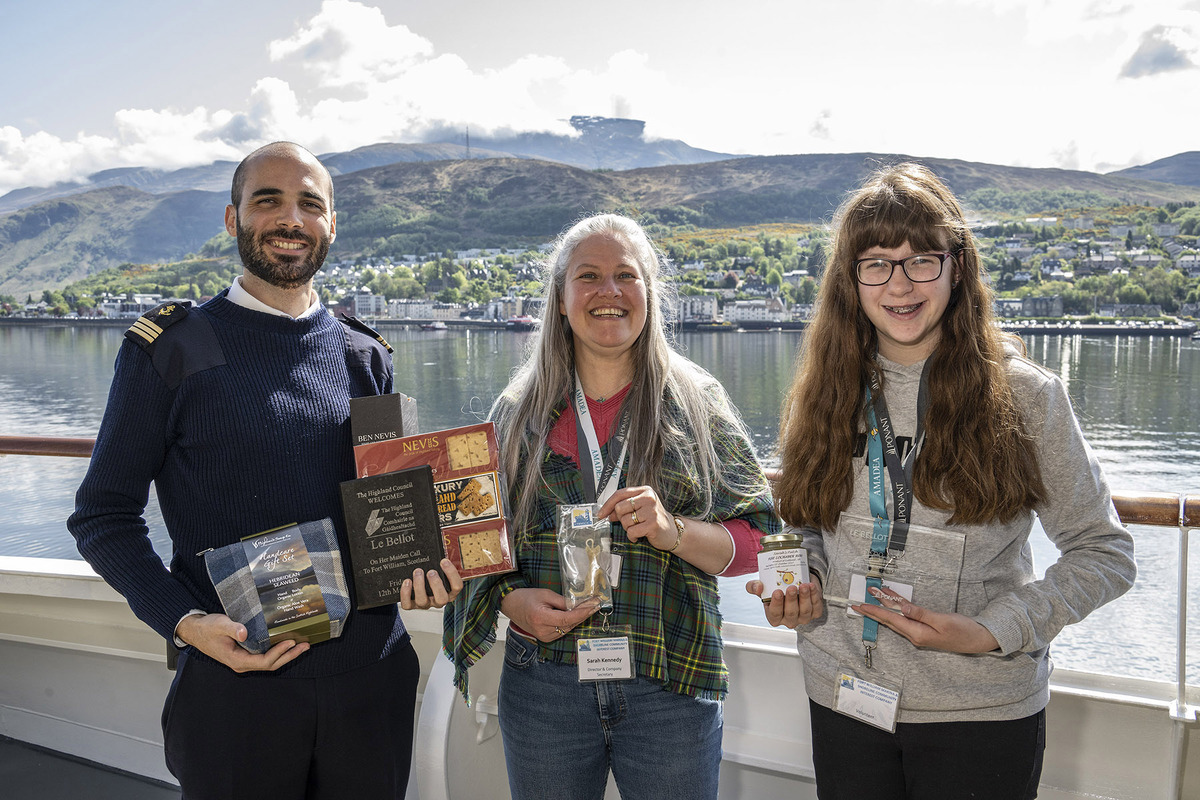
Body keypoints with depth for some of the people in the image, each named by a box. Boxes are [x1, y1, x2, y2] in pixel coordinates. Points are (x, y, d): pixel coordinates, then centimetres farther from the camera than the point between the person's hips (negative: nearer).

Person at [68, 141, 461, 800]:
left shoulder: (366, 359, 8)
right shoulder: (170, 350, -2)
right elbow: (103, 516, -1)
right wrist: (184, 621, -15)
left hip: (373, 673, 4)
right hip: (236, 680, -3)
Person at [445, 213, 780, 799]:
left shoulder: (696, 401, 0)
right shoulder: (520, 410, 5)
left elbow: (755, 543, -1)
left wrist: (672, 531, -19)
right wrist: (512, 600, -9)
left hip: (672, 685, -1)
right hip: (545, 683, 2)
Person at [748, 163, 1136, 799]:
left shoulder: (1025, 396, -9)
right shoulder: (824, 393, 0)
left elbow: (1105, 552, -4)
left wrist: (990, 632, -15)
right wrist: (797, 589, -8)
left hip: (982, 710, -2)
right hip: (844, 697, 3)